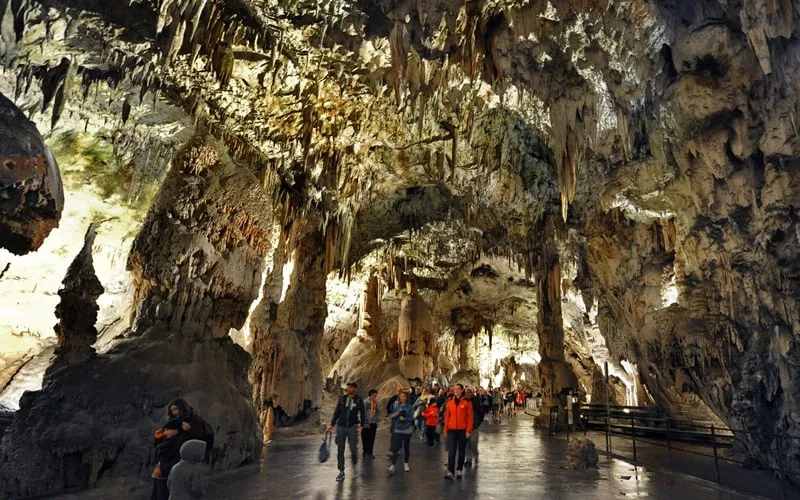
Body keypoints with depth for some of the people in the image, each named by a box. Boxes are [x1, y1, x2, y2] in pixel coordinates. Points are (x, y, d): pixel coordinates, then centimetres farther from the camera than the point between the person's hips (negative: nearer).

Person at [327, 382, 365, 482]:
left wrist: (361, 425, -5)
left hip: (352, 426, -2)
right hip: (341, 426, 2)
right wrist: (332, 424, 3)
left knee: (353, 447, -7)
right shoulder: (342, 399, 2)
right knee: (340, 450, 3)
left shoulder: (359, 400, -3)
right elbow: (336, 412, 7)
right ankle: (341, 471, 14)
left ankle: (355, 462, 26)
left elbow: (362, 413, 3)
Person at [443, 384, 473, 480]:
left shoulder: (467, 402, -4)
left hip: (462, 430, -2)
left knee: (461, 451, 10)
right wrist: (445, 430, 8)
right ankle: (450, 472, -8)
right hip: (452, 430, 2)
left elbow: (470, 417, -5)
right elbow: (447, 417, 9)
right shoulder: (450, 402, 6)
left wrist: (469, 430, -10)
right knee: (451, 451, -5)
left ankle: (459, 470, 25)